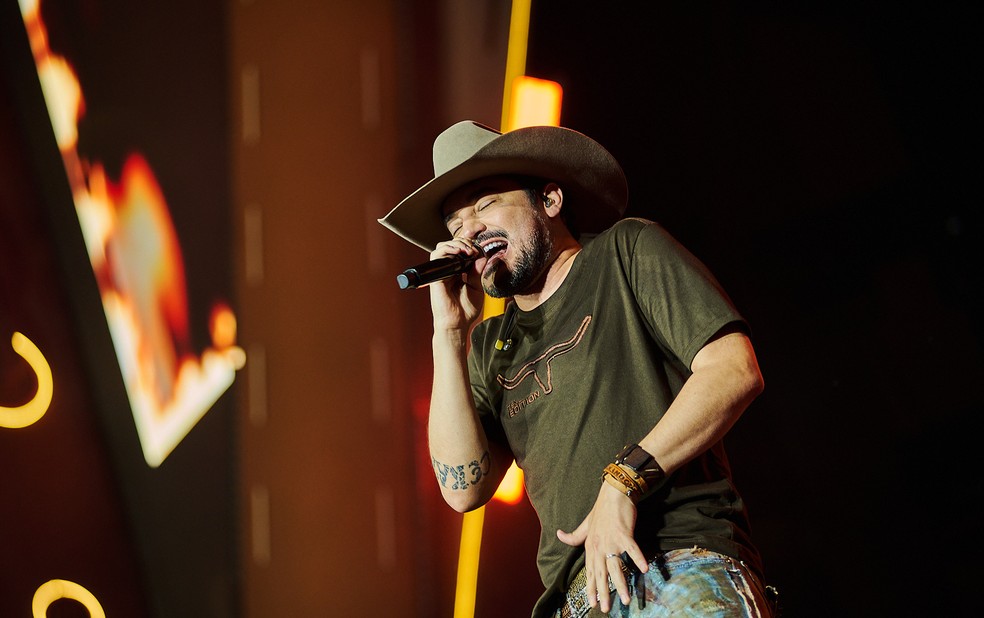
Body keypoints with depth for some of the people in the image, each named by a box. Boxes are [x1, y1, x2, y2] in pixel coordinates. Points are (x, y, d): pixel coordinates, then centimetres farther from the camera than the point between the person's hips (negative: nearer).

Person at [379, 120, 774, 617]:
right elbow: (465, 489, 8)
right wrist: (450, 333, 6)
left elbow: (735, 371, -3)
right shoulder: (489, 346, 21)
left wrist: (622, 481, -12)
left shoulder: (627, 251, 9)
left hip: (684, 564, -6)